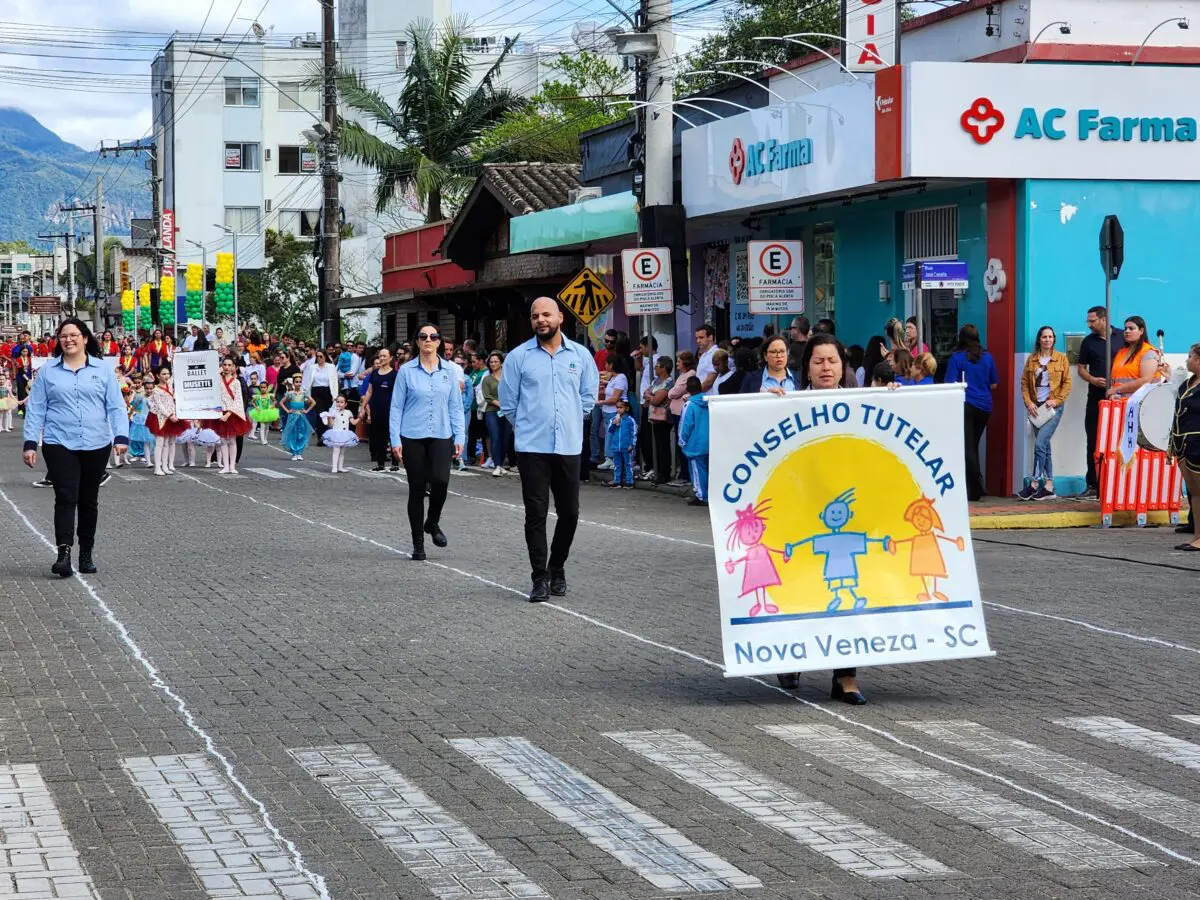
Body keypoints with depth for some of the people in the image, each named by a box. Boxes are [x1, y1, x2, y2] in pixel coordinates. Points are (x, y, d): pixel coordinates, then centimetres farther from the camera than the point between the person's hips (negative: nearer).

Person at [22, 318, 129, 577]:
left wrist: (121, 437, -10)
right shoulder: (48, 371, 5)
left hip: (96, 446, 1)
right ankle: (64, 553, -20)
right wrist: (30, 443, -2)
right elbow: (35, 409, 5)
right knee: (65, 498, -13)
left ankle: (86, 554, 20)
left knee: (89, 501, 10)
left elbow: (116, 406, 3)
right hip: (59, 445, -1)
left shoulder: (103, 370, 6)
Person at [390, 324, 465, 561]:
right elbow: (396, 407, 3)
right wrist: (395, 440, -3)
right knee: (417, 488, 2)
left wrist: (459, 437, 3)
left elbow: (456, 406, 10)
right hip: (413, 437, -1)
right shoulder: (406, 371, 2)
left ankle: (432, 523, 8)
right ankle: (418, 543, 13)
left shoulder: (449, 370, 7)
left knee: (440, 480, -20)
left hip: (441, 437, 1)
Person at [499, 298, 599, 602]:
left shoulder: (580, 355, 7)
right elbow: (508, 401, 8)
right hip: (532, 448, -2)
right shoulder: (519, 356, 0)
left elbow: (588, 395, 17)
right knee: (536, 514, -3)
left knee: (569, 513, 6)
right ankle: (540, 577, 2)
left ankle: (557, 567, 25)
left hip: (569, 447, 2)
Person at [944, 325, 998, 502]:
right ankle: (974, 487, 18)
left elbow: (950, 385, -10)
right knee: (974, 446, 15)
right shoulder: (987, 357, 6)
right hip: (985, 406, 5)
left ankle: (975, 488, -14)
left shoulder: (957, 357, -6)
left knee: (968, 446, -4)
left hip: (966, 405, -5)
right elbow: (993, 384, 13)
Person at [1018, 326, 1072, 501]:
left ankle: (1034, 483, -12)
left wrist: (1057, 400, -11)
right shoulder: (1032, 359, 10)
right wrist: (1028, 403, -4)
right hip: (1036, 408, 4)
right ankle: (1049, 486, 10)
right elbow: (1024, 383, 8)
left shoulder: (1061, 358, 2)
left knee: (1040, 444, -16)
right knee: (1044, 447, 7)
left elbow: (1067, 382, 1)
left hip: (1053, 407, -4)